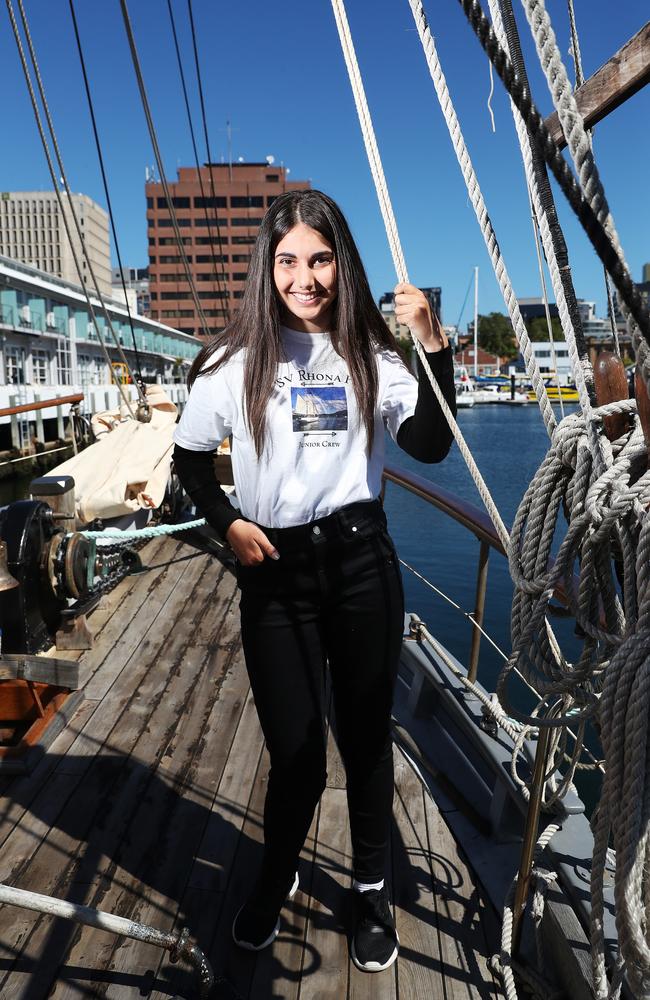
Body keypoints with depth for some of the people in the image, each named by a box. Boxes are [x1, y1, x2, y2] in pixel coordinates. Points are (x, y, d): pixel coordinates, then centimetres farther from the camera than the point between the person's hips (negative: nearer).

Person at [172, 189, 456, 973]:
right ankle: (276, 878, 39)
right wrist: (228, 524, -5)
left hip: (361, 563, 1)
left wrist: (434, 347, -17)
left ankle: (372, 891, 37)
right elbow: (190, 458, 9)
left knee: (367, 735, 13)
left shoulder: (369, 356, 3)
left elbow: (430, 446, -8)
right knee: (295, 751, 8)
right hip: (277, 572, -1)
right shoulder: (236, 361, -1)